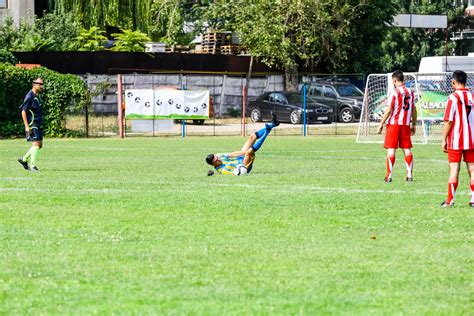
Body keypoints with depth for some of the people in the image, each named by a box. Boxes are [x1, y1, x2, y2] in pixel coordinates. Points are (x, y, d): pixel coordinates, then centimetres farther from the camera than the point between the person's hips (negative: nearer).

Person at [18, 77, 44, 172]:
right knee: (36, 144, -12)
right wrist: (27, 126, -20)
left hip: (38, 125, 9)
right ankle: (33, 166, -7)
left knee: (39, 145, 10)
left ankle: (24, 159, 23)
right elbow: (23, 111, -16)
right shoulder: (29, 96, -15)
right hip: (32, 125, -9)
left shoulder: (38, 96, 11)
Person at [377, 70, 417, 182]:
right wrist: (413, 125, 23)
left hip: (394, 124, -5)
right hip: (406, 124, 5)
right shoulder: (410, 92, 8)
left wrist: (381, 124, -5)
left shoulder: (394, 92, -10)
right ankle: (409, 175, 6)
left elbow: (388, 110, -12)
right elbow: (413, 110, 14)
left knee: (391, 149, -2)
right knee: (407, 150, 8)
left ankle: (389, 176, -2)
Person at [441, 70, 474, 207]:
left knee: (454, 169, -1)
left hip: (455, 141, -4)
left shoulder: (453, 98, -10)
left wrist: (444, 140, -5)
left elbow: (448, 121, -11)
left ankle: (450, 200, 0)